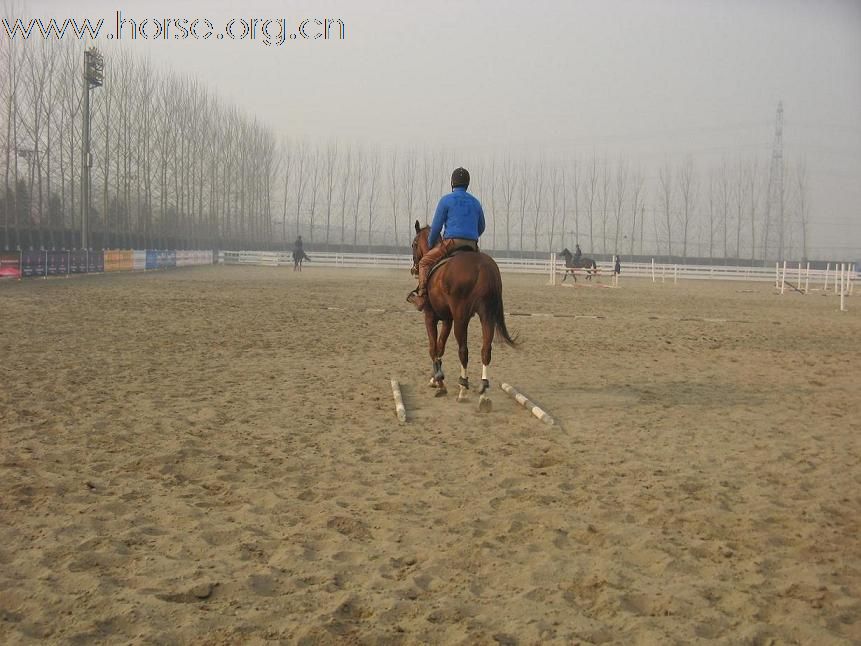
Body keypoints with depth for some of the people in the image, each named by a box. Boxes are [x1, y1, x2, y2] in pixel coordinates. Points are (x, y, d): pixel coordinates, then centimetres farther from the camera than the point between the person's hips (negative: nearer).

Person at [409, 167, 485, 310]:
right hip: (472, 246, 5)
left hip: (451, 243, -5)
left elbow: (436, 226, -3)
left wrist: (430, 244, 12)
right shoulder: (475, 202, 15)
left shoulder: (446, 200, -2)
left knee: (424, 262, 8)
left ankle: (421, 295, -5)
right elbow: (481, 228, 23)